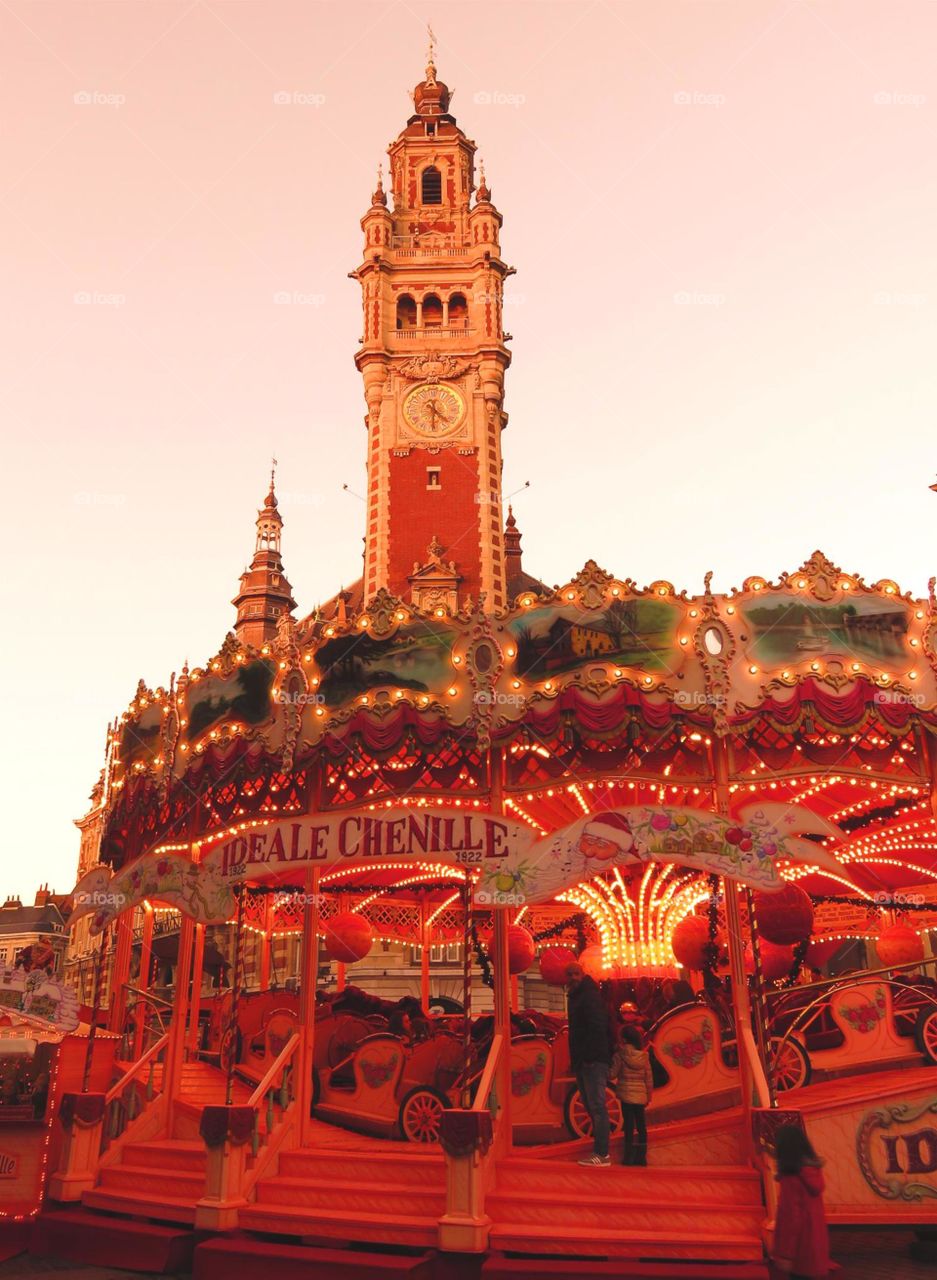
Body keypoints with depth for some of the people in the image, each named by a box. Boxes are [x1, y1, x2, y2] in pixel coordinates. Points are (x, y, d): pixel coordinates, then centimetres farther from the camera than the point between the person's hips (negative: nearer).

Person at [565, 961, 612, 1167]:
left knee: (597, 1105, -9)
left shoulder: (590, 996, -12)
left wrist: (589, 1056, -23)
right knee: (590, 1105, 14)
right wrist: (575, 1059, 20)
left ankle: (602, 1154, -7)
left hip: (593, 1060, -10)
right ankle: (600, 1150, 22)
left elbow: (597, 1028, -22)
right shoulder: (575, 997, 19)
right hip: (582, 1061, 10)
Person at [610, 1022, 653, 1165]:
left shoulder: (620, 1055, -11)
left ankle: (630, 1156, 3)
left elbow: (612, 1075, -9)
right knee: (640, 1124, 12)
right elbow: (649, 1077, 6)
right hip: (641, 1096, 4)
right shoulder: (644, 1055, 2)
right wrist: (649, 1094, 15)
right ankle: (641, 1156, 17)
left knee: (629, 1124, 2)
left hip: (626, 1095, -4)